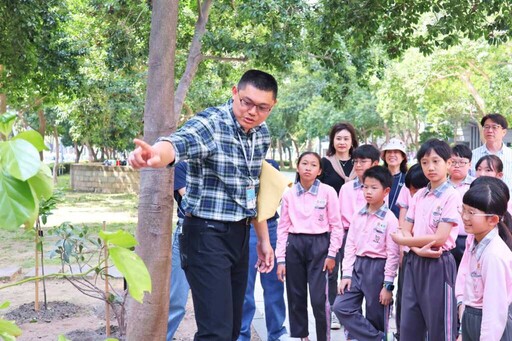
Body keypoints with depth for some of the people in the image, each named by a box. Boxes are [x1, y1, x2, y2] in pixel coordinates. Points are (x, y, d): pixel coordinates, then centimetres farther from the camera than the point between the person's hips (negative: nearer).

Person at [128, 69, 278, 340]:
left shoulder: (262, 134, 6)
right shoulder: (210, 123, -17)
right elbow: (179, 142, -40)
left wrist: (263, 239, 19)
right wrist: (156, 153, -63)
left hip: (240, 235, 7)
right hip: (207, 235, -7)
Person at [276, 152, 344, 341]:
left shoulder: (328, 192, -4)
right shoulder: (289, 194, 3)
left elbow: (336, 225, -1)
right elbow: (283, 228, 4)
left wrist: (332, 254, -6)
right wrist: (281, 259, 1)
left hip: (319, 244, -3)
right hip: (295, 245, 3)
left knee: (319, 298, -6)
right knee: (296, 297, 10)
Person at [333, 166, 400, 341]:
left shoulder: (390, 219, -11)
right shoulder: (358, 216, 6)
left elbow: (393, 254, -10)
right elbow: (350, 245, 8)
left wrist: (388, 285, -11)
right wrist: (346, 274, 1)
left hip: (377, 268, -6)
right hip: (358, 266, 6)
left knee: (375, 318, 4)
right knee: (341, 307, -3)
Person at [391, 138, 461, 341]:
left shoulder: (452, 196, -10)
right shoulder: (418, 196, 10)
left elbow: (439, 238, -17)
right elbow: (405, 231, 8)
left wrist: (402, 240, -7)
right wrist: (418, 249, -14)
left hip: (438, 264, -6)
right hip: (414, 262, 6)